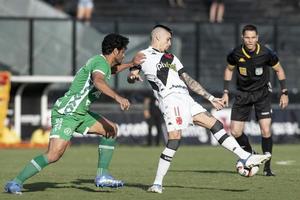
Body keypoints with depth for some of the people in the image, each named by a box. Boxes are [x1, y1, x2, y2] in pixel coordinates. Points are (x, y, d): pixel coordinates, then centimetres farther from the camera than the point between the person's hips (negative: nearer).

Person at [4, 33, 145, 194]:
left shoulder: (103, 62, 15)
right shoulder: (100, 62, -15)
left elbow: (109, 71, 42)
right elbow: (98, 82, -38)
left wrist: (131, 64, 34)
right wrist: (117, 97, -48)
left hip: (79, 113, 11)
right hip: (66, 113, -11)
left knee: (111, 129, 11)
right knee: (54, 154, -23)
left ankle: (102, 177, 11)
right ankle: (15, 183, -15)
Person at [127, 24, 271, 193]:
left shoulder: (171, 58, 29)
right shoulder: (143, 56, 10)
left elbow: (189, 80, 28)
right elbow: (131, 76, 1)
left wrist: (211, 98, 24)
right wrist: (133, 76, -25)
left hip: (186, 100, 7)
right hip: (170, 99, -7)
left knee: (215, 124, 0)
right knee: (175, 138, -20)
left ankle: (245, 158, 0)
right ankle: (158, 183, -15)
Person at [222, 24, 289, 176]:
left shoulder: (266, 54, -17)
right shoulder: (236, 54, -13)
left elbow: (279, 70, 1)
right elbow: (229, 69, 8)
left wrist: (284, 93, -1)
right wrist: (226, 92, 5)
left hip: (262, 93, -2)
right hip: (243, 94, 2)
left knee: (266, 131, -14)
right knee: (235, 132, -4)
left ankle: (267, 167, 0)